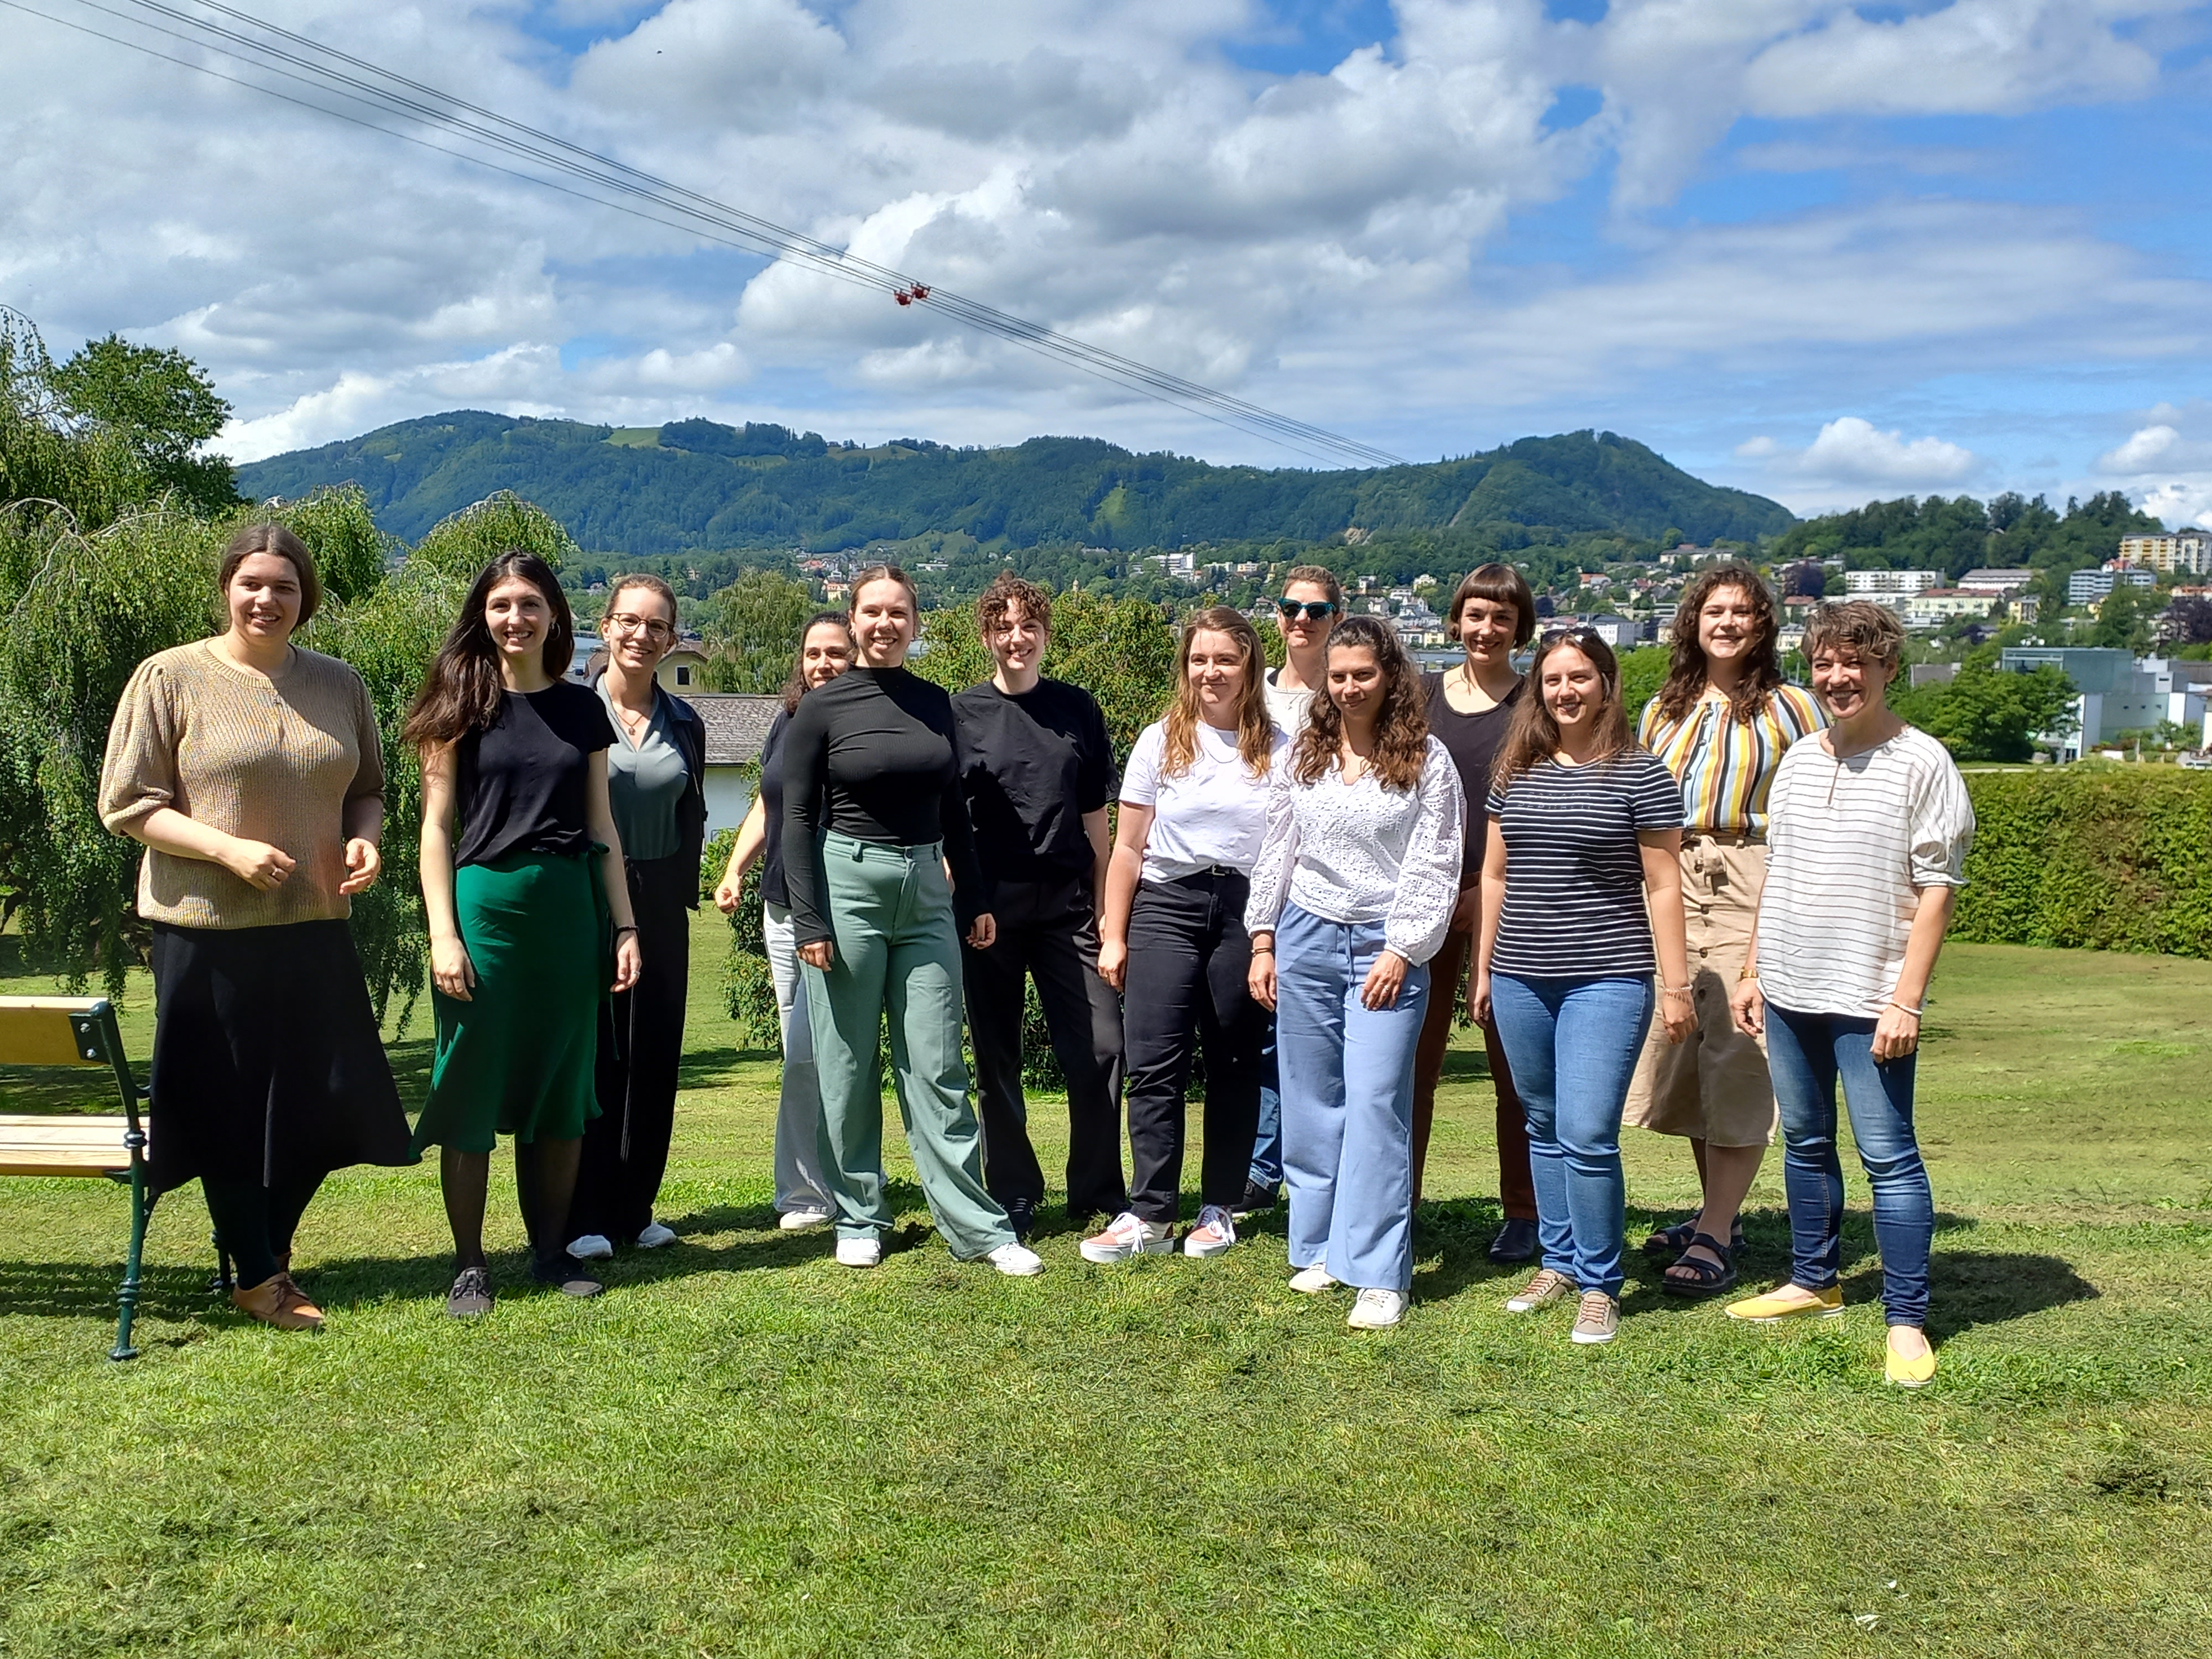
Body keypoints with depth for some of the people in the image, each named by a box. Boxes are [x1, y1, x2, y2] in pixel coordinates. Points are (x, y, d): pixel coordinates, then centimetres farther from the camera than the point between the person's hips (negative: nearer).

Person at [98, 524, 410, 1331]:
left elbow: (366, 787, 18)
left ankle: (269, 1244, 31)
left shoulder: (339, 684, 8)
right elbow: (126, 804, -6)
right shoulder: (171, 677, -4)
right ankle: (258, 1276, 20)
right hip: (207, 931, -4)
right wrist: (229, 848, -18)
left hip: (314, 929, 4)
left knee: (329, 1102, 8)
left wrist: (363, 838, -5)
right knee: (229, 1105, 4)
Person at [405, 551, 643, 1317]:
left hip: (570, 909, 3)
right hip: (486, 905, -3)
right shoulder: (464, 705, 1)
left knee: (562, 1085, 9)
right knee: (472, 1088, 1)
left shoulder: (583, 709, 10)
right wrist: (442, 934, -10)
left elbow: (602, 828, 12)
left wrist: (625, 927, 6)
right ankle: (469, 1264, 10)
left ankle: (551, 1251, 20)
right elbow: (436, 827, -2)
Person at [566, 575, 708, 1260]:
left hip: (660, 910, 4)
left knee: (654, 1058, 6)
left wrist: (680, 891, 7)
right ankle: (585, 1218, 2)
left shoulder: (684, 723, 10)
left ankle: (636, 1211, 16)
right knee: (590, 1057, -4)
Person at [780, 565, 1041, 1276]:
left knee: (936, 1069, 2)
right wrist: (808, 922, -9)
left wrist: (977, 900, 11)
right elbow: (797, 819, -3)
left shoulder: (935, 704, 9)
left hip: (927, 893, 3)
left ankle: (977, 1226, 3)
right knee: (849, 1069, 4)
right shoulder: (821, 708, -2)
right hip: (848, 888, -3)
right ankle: (858, 1219, 16)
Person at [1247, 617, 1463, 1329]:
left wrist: (1401, 952, -10)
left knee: (1375, 1104, -9)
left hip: (1387, 947, -4)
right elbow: (1276, 852, 12)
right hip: (1306, 938, 4)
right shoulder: (1302, 756, 8)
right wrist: (1263, 942, 8)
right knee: (1311, 1102, 7)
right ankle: (1321, 1249, 19)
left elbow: (1436, 869, -4)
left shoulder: (1426, 761, -2)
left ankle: (1379, 1274, -6)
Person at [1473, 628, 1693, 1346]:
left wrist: (1675, 984, -5)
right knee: (1545, 1129, 13)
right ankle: (1559, 1263, 26)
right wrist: (1484, 968, 15)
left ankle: (1600, 1285, 4)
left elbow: (1662, 885, -3)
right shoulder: (1515, 774, 9)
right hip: (1521, 978, 5)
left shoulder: (1641, 776, -4)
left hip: (1607, 980, -5)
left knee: (1587, 1135, -10)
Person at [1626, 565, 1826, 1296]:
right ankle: (1718, 1212, 21)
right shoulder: (1663, 712, 17)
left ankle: (1715, 1238, -6)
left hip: (1754, 883, -5)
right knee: (1686, 1051, 7)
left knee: (1737, 1056, -7)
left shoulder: (1790, 708, 3)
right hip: (1671, 884, 5)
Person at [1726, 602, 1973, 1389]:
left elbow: (1937, 889, -10)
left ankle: (1907, 1320, 4)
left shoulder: (1921, 763, -8)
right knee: (1804, 1143, 16)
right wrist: (1752, 973, 14)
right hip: (1789, 992, 6)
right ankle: (1814, 1281, 30)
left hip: (1869, 998, -6)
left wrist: (1905, 1000, -15)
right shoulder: (1798, 762, 10)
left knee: (1888, 1155, -4)